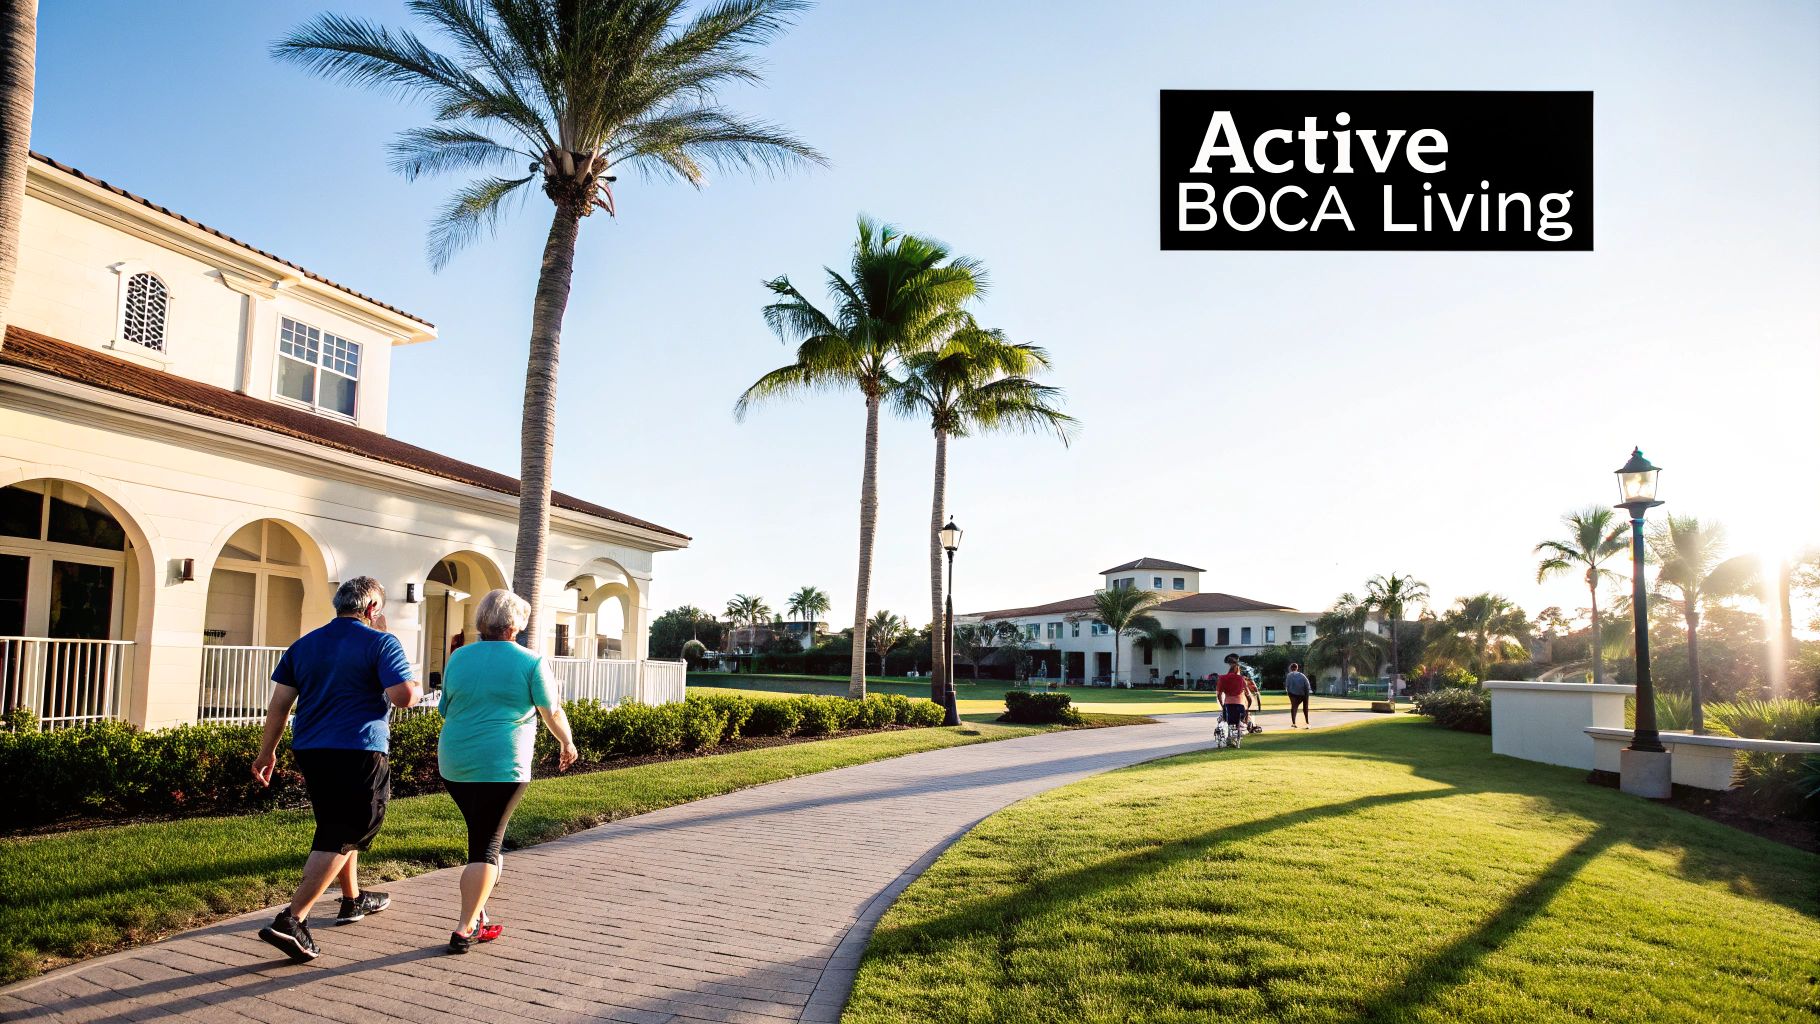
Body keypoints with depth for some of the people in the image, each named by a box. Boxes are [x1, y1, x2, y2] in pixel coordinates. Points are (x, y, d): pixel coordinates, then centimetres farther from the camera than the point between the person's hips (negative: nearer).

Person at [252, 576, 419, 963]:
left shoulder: (304, 644, 13)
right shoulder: (381, 643, -6)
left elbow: (279, 703, 10)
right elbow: (403, 695, -18)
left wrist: (267, 751, 15)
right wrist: (416, 691, 4)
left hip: (310, 751, 7)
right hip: (359, 753, -7)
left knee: (336, 825, 23)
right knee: (342, 835, -3)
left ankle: (353, 900, 37)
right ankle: (291, 920, -11)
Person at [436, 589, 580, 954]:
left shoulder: (458, 658, 8)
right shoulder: (530, 662, -5)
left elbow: (445, 710, 17)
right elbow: (553, 713, 1)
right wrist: (568, 745, 18)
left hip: (453, 764, 5)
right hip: (501, 767, -5)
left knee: (484, 836, 20)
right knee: (486, 845, 2)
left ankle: (478, 916, 22)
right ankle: (464, 930, 1)